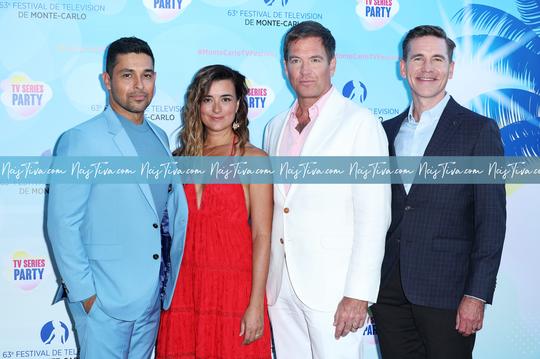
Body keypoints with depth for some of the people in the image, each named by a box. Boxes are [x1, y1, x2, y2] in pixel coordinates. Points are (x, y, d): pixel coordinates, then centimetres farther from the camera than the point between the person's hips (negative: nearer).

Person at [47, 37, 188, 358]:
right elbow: (62, 223, -13)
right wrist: (83, 292, -14)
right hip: (104, 298, -6)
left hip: (153, 295, 7)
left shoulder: (159, 137, 10)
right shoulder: (81, 140, -11)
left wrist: (168, 285, 10)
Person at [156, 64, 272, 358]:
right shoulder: (182, 157, 10)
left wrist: (256, 305, -12)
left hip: (232, 287, -3)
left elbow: (262, 236, -7)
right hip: (183, 287, 4)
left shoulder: (253, 159, -3)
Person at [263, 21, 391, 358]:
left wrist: (359, 293, -16)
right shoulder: (276, 127, 14)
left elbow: (373, 214, -11)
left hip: (332, 287, -5)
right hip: (281, 285, 6)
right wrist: (263, 282, 11)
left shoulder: (360, 122, -6)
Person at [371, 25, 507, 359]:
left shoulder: (479, 130, -3)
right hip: (390, 290, 4)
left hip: (446, 293, -4)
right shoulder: (388, 131, 11)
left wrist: (476, 295, -12)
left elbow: (491, 221, -7)